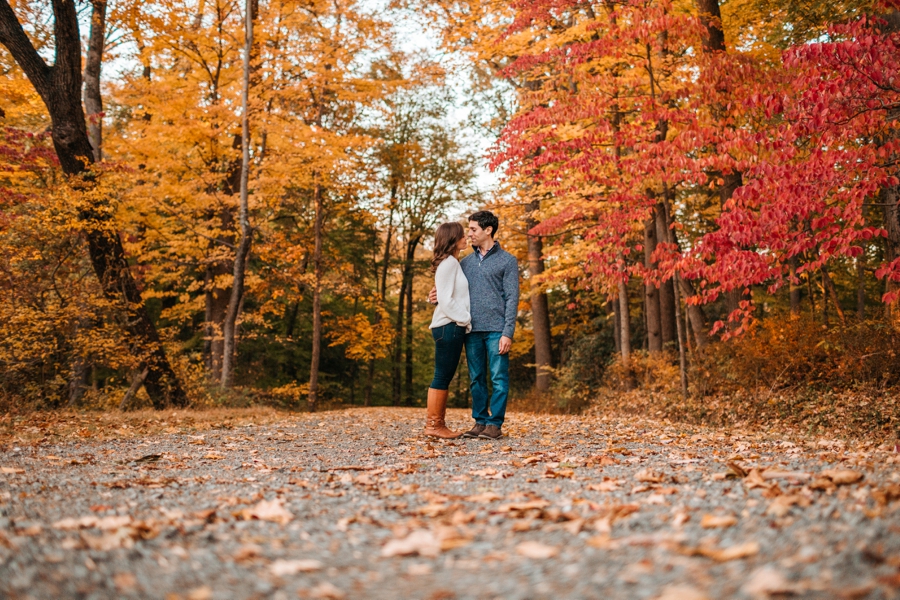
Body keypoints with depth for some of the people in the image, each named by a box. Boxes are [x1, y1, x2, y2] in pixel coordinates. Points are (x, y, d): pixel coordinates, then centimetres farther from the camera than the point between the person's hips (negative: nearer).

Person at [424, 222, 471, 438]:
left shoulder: (454, 263, 17)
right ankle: (432, 425, -1)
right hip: (448, 326, -9)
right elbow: (445, 300, -17)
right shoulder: (448, 263, -12)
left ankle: (439, 424, 13)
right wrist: (466, 319, -12)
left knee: (445, 377, 9)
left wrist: (465, 321, 7)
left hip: (454, 326, 9)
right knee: (442, 377, -6)